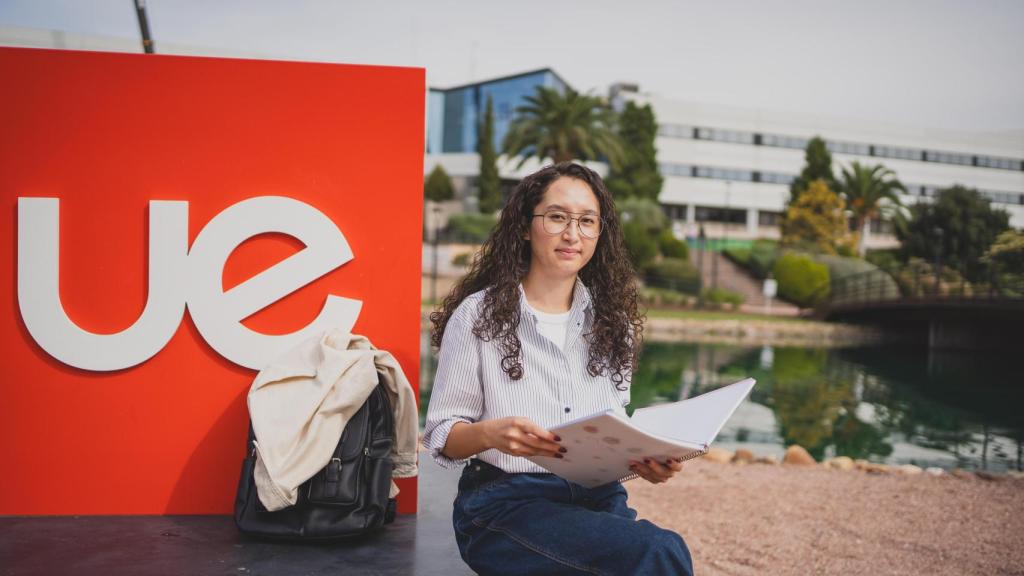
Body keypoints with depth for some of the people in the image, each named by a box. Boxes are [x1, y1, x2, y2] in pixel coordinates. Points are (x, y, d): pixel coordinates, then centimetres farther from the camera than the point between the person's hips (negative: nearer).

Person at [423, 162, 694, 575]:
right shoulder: (478, 315, -1)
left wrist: (643, 456, -5)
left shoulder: (612, 320, 13)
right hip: (505, 502, -4)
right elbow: (440, 436, -1)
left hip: (599, 496, 5)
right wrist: (490, 433, -22)